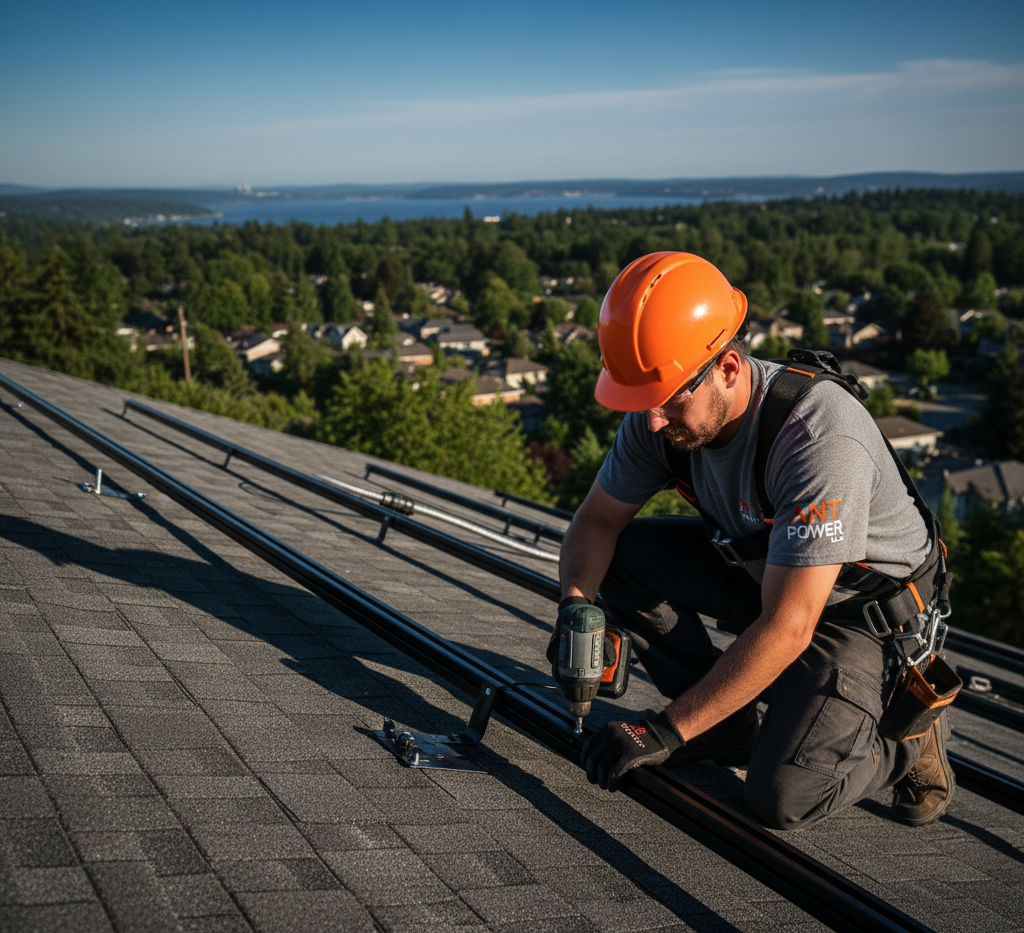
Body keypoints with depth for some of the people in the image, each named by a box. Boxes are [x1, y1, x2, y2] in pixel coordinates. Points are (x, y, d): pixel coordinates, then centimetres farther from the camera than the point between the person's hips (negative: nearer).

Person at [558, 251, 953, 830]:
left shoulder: (822, 439, -37)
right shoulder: (661, 412, -15)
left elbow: (786, 630, -36)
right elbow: (598, 520, -2)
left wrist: (666, 730, -32)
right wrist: (575, 604, -24)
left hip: (866, 607, -7)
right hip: (760, 571, 7)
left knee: (784, 798, -23)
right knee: (621, 556, -11)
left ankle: (907, 738, 8)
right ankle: (729, 727, 4)